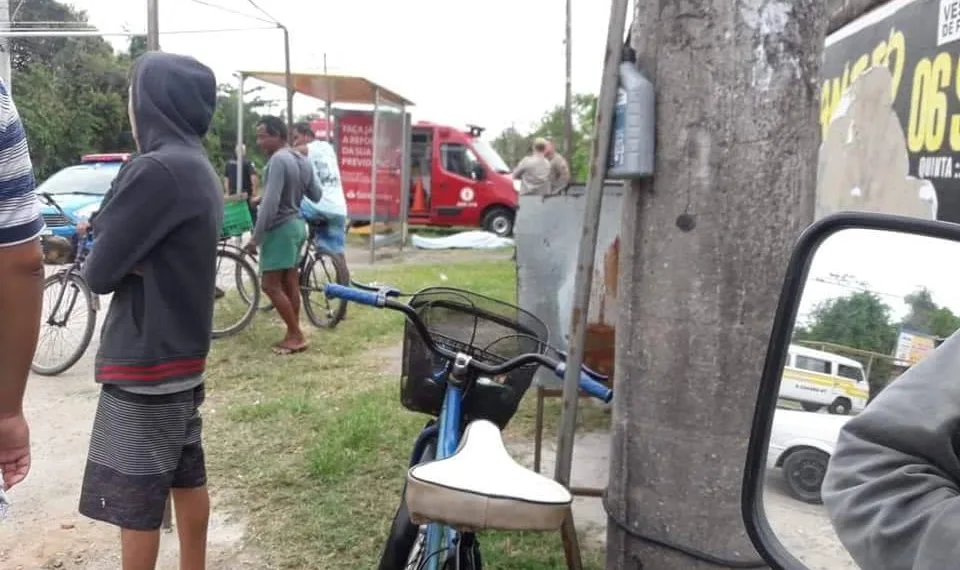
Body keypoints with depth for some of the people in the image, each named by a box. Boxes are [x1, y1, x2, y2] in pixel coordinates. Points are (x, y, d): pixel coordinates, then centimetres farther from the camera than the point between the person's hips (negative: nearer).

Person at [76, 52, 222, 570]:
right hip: (183, 352, 9)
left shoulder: (156, 169, -20)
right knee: (187, 479, 18)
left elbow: (99, 270, -17)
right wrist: (104, 228, -4)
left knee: (134, 500, 5)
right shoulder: (201, 169, 10)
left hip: (145, 361, -9)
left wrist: (94, 259, 3)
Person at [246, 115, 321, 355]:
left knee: (270, 285, -4)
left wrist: (255, 237, -21)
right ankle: (294, 335, 16)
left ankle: (296, 336, -1)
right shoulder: (302, 160, 9)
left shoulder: (278, 160, -18)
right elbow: (317, 196, 15)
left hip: (280, 228, -9)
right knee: (290, 284, 12)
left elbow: (270, 203, -25)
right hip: (297, 224, 9)